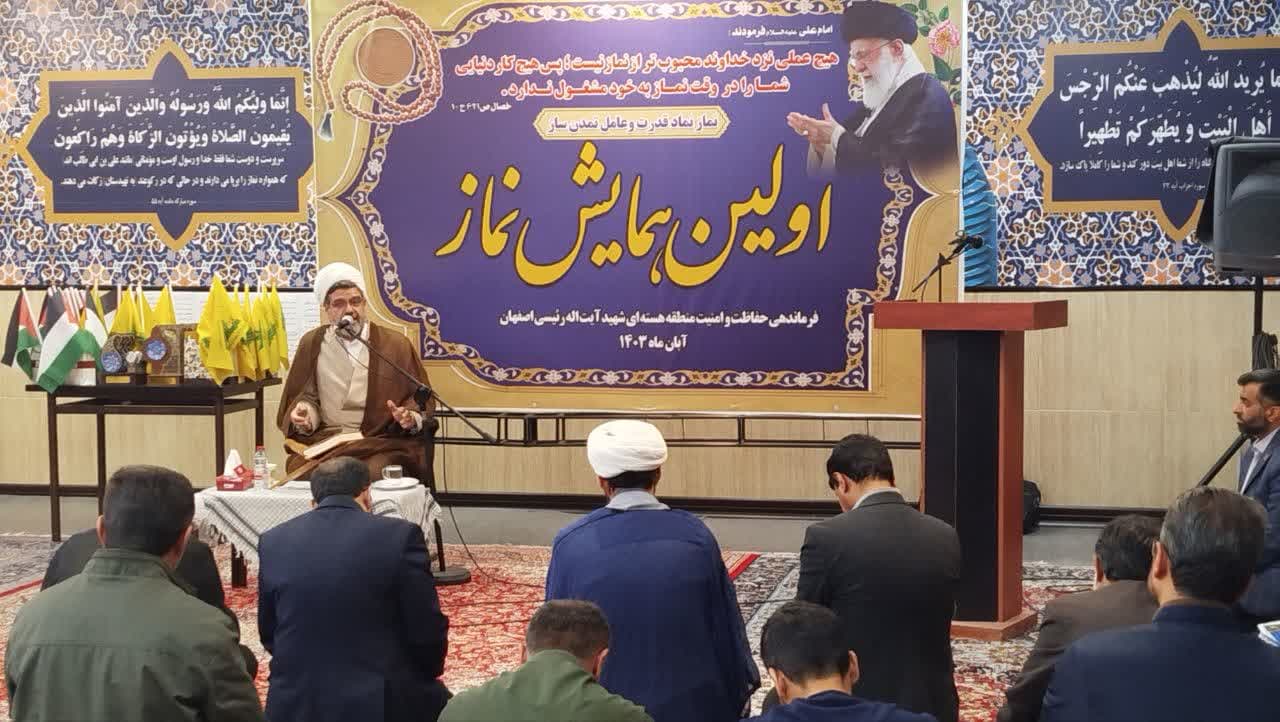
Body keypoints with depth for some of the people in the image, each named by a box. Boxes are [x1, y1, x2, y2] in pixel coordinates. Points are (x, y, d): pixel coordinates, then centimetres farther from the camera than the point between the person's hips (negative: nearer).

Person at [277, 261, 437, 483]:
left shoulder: (395, 345, 7)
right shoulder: (311, 344, 13)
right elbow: (306, 397, 17)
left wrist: (411, 418, -13)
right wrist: (304, 415, -5)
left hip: (380, 442, -1)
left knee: (374, 474, -32)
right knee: (303, 476, -27)